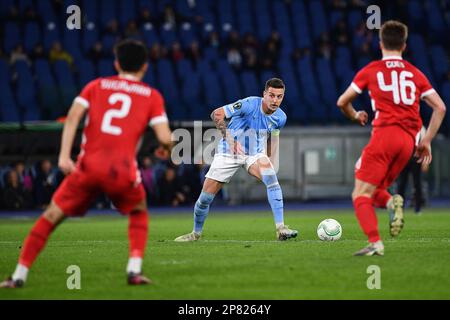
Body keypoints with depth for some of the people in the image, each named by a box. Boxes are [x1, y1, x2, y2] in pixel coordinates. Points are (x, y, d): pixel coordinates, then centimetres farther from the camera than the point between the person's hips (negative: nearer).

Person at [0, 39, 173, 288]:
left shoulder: (96, 86, 18)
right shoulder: (152, 96, 13)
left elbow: (73, 116, 1)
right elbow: (165, 138, 1)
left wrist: (64, 155, -6)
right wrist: (172, 147, 24)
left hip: (89, 165, 1)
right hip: (122, 169, -1)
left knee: (52, 216, 12)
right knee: (139, 213, 27)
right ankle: (135, 270, 10)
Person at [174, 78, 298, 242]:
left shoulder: (280, 118, -6)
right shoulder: (250, 104, -23)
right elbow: (217, 114, -20)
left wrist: (271, 165, 14)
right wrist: (230, 140, -27)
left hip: (255, 153, 3)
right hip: (228, 153, -2)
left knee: (272, 179, -28)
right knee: (206, 196, -1)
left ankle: (281, 229, -29)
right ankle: (196, 233, 25)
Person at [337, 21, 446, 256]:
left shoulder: (371, 70, 8)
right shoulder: (415, 73, 17)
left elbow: (342, 102, 12)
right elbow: (440, 107, 11)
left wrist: (355, 116, 33)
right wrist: (427, 141, 16)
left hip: (384, 133, -5)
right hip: (408, 141, 5)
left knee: (361, 195, -2)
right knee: (373, 192, 18)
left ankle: (375, 243, -22)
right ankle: (391, 202, -16)